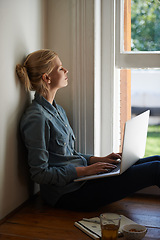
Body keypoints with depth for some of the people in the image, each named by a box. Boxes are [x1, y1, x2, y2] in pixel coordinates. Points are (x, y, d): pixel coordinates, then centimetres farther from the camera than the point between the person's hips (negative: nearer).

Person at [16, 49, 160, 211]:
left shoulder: (57, 110, 13)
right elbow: (39, 173, -19)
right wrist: (84, 170, -17)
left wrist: (98, 160, 5)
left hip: (78, 178, 10)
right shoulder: (36, 118, -17)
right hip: (68, 194, -9)